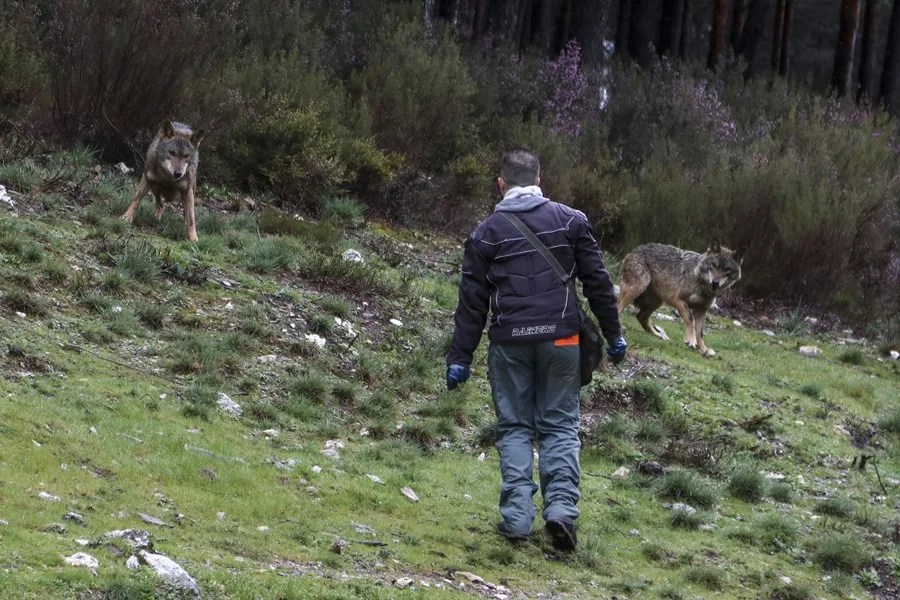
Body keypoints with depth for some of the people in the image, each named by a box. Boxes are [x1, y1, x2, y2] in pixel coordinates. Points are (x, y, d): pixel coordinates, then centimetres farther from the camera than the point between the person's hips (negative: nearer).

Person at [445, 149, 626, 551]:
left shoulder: (487, 233, 3)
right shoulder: (570, 222, 3)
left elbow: (472, 303, 3)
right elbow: (598, 283, 4)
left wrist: (460, 358, 8)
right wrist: (613, 335, 12)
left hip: (509, 342, 0)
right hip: (560, 338, 0)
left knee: (514, 427, 8)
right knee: (560, 425, 7)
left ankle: (517, 516, 1)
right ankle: (561, 506, -10)